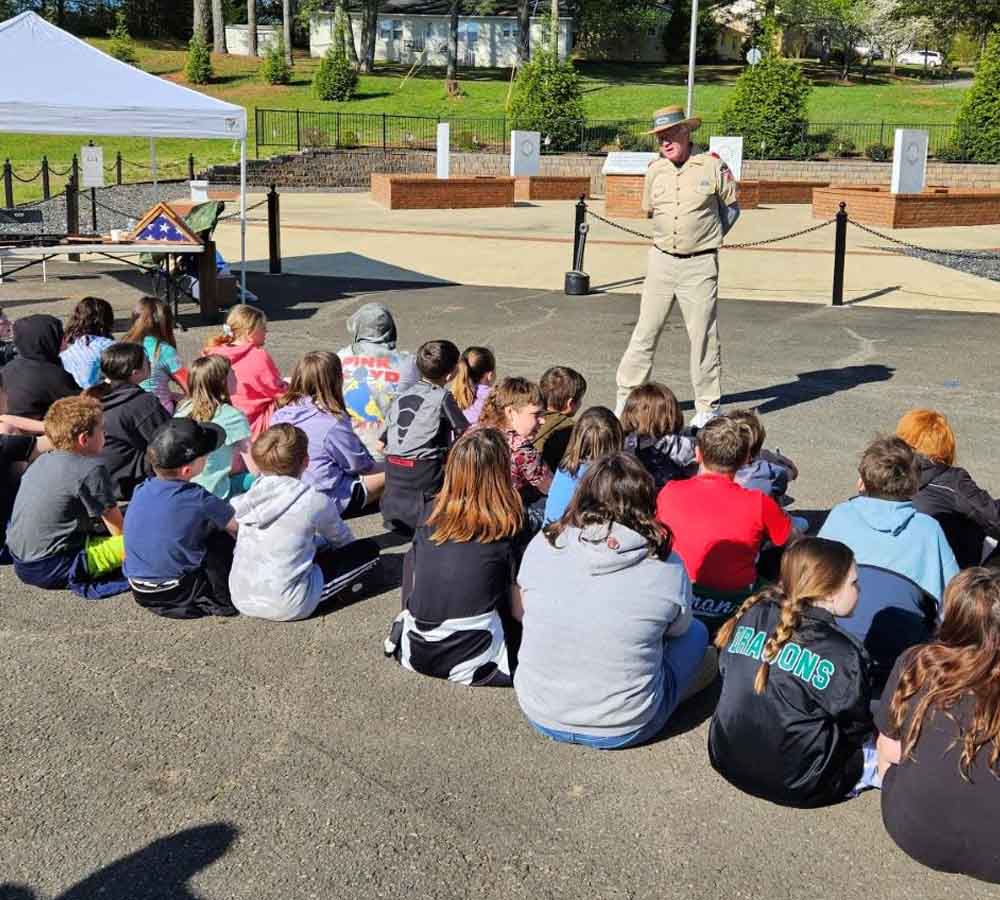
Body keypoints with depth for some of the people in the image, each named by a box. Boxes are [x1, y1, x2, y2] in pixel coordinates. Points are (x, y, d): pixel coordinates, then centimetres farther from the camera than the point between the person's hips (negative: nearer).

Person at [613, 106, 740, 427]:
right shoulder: (655, 171, 6)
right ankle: (627, 396, 13)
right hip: (662, 260, 3)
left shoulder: (712, 166, -3)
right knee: (646, 331, 4)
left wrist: (709, 238, 5)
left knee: (703, 336, 1)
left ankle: (708, 406, 11)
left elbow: (731, 207, 9)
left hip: (700, 265, -3)